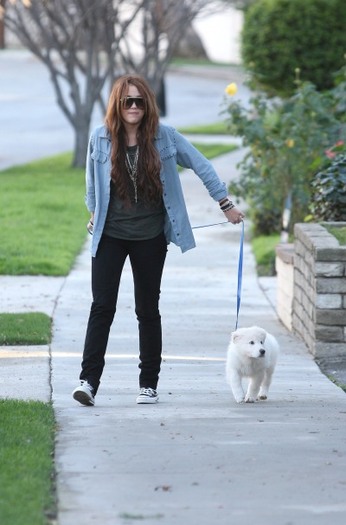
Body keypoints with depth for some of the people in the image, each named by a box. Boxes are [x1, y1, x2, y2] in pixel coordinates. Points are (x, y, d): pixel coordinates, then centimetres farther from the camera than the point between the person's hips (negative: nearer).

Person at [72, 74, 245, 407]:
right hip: (110, 235, 0)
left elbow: (201, 167, 3)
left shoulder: (165, 137, -5)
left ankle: (149, 383, 15)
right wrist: (94, 215, 22)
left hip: (150, 237, 0)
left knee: (148, 310, 8)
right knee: (102, 307, -8)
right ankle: (88, 381, -10)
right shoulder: (101, 139, -4)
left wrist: (226, 205, 5)